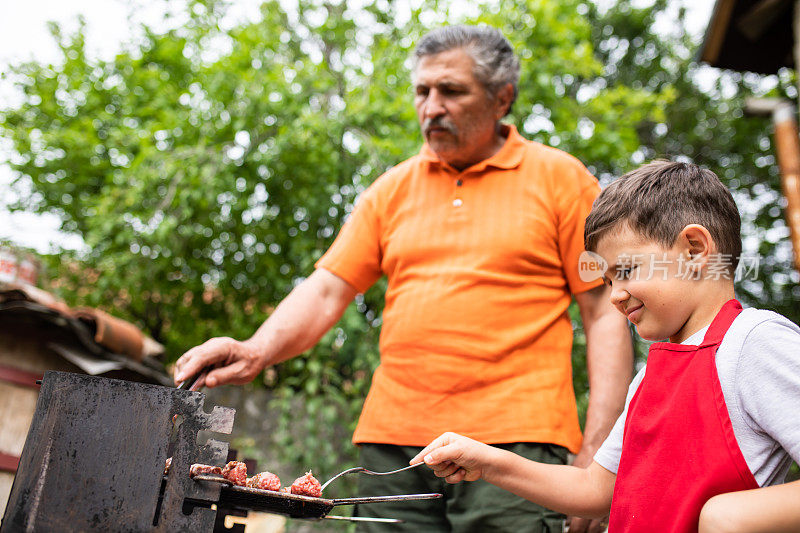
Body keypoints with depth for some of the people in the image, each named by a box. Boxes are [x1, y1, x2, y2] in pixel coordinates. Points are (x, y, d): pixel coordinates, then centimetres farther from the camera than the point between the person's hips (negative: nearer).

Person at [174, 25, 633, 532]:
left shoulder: (559, 177, 4)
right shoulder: (393, 189, 13)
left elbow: (606, 313, 1)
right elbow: (326, 289, 9)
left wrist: (597, 452, -6)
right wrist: (256, 352, -9)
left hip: (513, 439, -2)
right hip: (392, 440, 3)